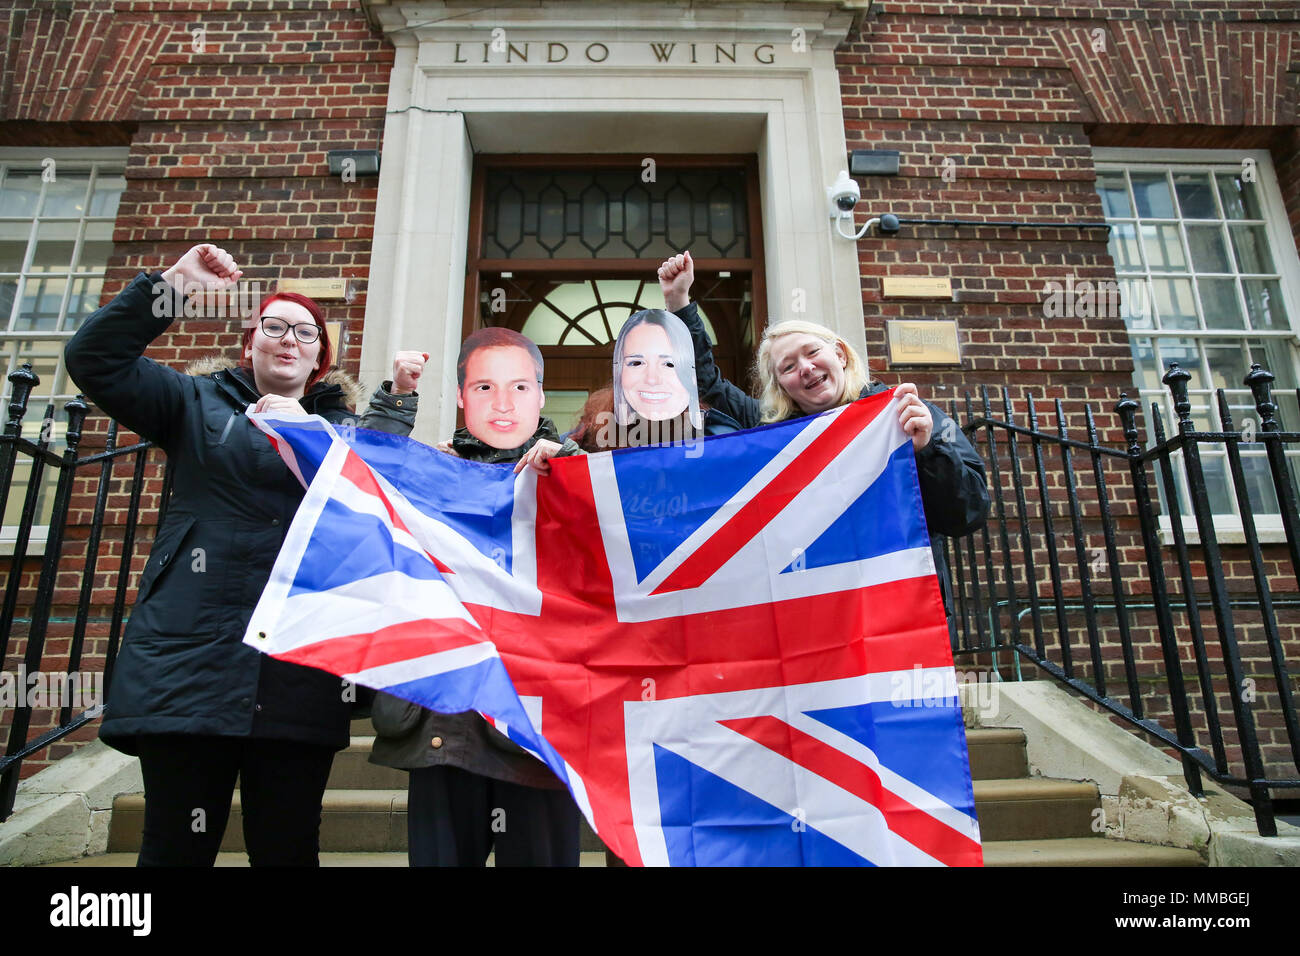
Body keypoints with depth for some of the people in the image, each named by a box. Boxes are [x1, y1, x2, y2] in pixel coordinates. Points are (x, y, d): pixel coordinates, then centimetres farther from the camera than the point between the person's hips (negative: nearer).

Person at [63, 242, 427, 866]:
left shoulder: (343, 427, 15)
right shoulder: (198, 404, 14)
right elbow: (94, 359, 3)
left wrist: (396, 401, -9)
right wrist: (175, 282, -2)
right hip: (190, 656, 0)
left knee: (287, 847, 7)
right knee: (178, 845, 3)